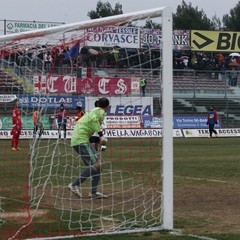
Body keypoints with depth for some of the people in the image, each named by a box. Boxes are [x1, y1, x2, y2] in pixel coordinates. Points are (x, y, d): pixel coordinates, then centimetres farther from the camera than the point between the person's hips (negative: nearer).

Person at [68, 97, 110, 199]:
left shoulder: (94, 110, 23)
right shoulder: (101, 111, -3)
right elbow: (94, 119, -23)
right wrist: (101, 134, -24)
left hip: (75, 140, 10)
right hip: (81, 140, -10)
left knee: (99, 163, 9)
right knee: (95, 165, -15)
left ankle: (93, 192, 7)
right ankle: (75, 185, -16)